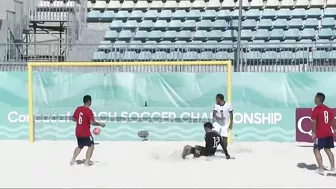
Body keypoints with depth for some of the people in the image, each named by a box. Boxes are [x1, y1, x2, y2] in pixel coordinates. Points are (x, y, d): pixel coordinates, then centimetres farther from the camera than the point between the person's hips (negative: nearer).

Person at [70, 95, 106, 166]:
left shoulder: (78, 109, 4)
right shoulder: (89, 111, -17)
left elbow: (73, 118, 14)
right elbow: (92, 122, -24)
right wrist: (100, 124, -9)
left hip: (78, 132, 7)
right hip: (86, 133, -7)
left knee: (80, 146, 24)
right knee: (91, 146, 6)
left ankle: (73, 159, 16)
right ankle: (87, 162, 1)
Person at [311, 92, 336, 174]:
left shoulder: (316, 109, -10)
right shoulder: (329, 109, 11)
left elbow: (314, 122, -15)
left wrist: (313, 133, -12)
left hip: (320, 134, -7)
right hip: (329, 133, 7)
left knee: (316, 150, 2)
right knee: (328, 150, 19)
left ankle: (321, 169, -6)